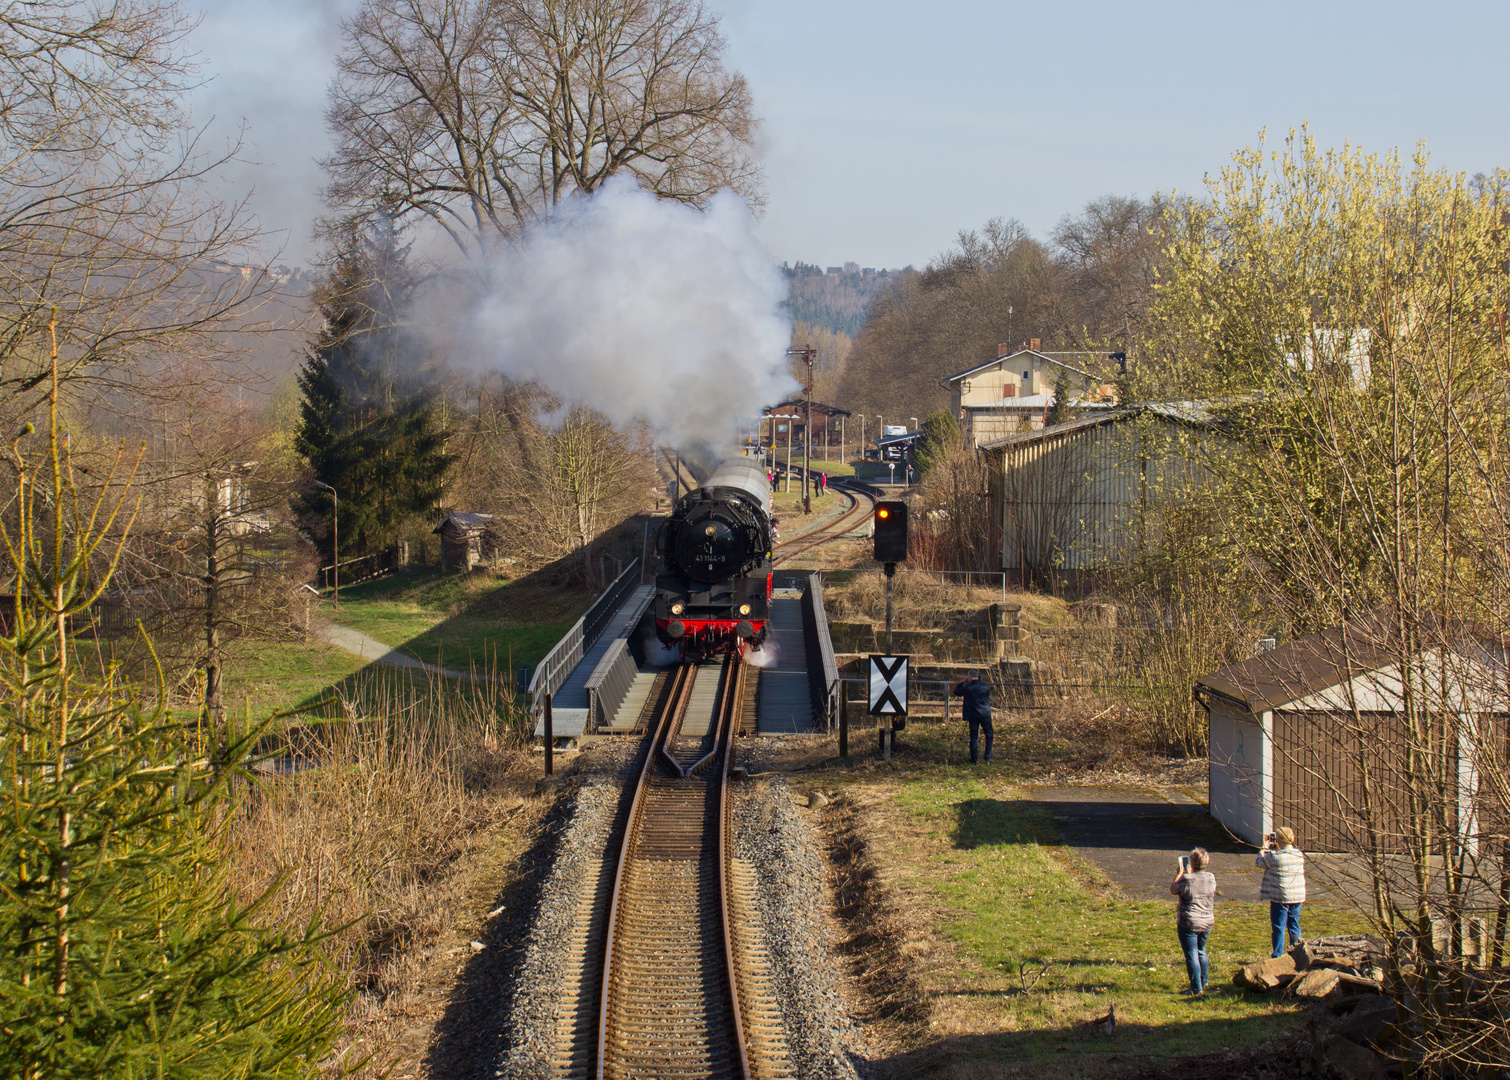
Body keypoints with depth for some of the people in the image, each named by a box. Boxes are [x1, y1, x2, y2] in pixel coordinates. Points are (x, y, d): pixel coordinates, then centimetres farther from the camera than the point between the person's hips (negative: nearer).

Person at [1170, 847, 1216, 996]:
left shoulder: (1186, 879, -19)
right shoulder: (1211, 878, -3)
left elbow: (1173, 889, -1)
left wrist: (1180, 873, 9)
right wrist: (1190, 873, 25)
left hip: (1189, 923, -6)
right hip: (1207, 922, 6)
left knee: (1192, 955, 1)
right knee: (1201, 951, 24)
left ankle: (1196, 988, 2)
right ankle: (1204, 981, 36)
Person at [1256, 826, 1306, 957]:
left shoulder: (1274, 856, -16)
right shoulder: (1300, 855, -1)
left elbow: (1258, 861, 2)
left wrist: (1266, 847, 15)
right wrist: (1274, 848, 20)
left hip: (1280, 897, -5)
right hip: (1298, 896, 5)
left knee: (1279, 928, 3)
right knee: (1294, 925, 16)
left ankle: (1278, 956, 6)